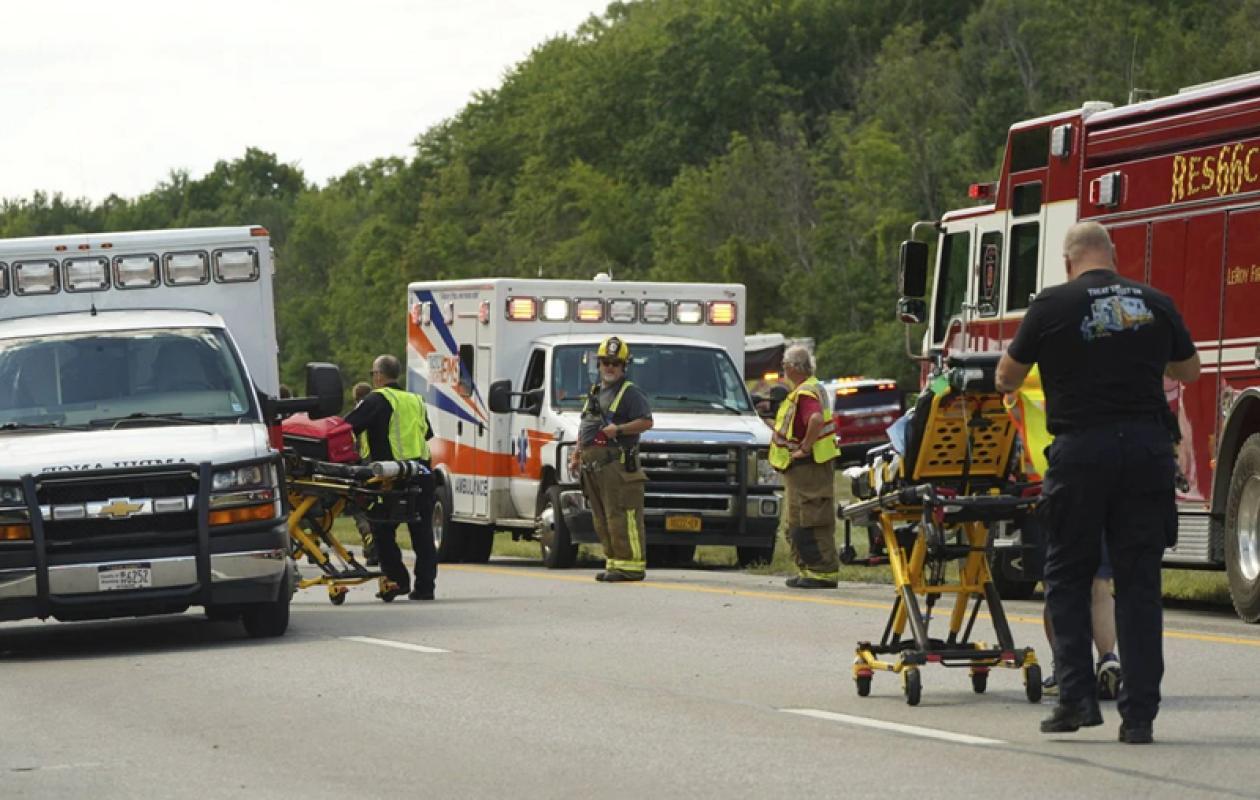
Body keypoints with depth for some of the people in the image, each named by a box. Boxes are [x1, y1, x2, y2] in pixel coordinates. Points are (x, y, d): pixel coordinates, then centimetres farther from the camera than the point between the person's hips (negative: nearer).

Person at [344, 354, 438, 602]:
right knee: (422, 532, 8)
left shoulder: (377, 400, -3)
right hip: (422, 474, 6)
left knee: (383, 530, 5)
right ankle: (425, 585, 8)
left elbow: (349, 427, -9)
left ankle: (397, 580, -3)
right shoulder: (415, 401, 18)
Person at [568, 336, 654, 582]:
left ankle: (631, 565, -14)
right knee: (602, 518, 9)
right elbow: (584, 427, 32)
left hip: (617, 462, -9)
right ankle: (614, 562, 14)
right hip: (592, 464, 9)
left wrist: (619, 429, -21)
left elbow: (646, 422, -11)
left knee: (622, 516, -13)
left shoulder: (630, 393, -2)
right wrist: (576, 454, 21)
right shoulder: (594, 392, 24)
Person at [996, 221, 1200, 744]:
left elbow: (1007, 378, 9)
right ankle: (1139, 712, 1)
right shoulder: (1155, 304, 7)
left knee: (1068, 577, 11)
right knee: (1139, 582, 5)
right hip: (1147, 451, 2)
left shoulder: (1053, 306, -2)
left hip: (1082, 449, -2)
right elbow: (1188, 370, 23)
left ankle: (1077, 696, 2)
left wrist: (1008, 384, 33)